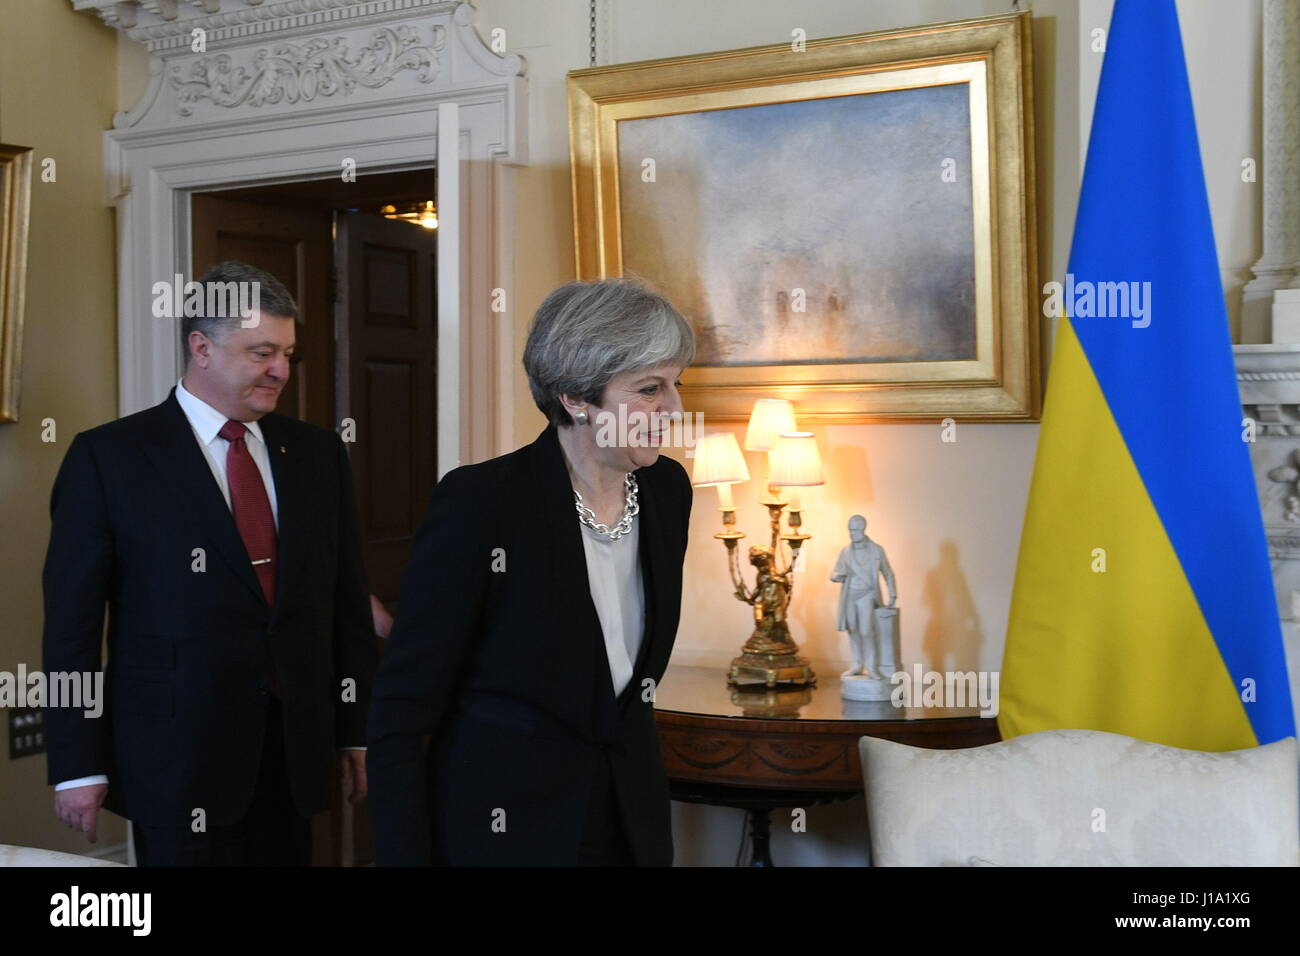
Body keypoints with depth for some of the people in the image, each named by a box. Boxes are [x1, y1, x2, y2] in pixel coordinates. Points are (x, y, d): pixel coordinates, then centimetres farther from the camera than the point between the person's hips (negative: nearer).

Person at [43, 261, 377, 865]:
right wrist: (77, 766, -6)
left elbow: (348, 601, 9)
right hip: (178, 761, -4)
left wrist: (358, 727, 7)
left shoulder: (317, 453, 7)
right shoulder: (108, 457, -4)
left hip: (295, 753, 4)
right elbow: (72, 620, -4)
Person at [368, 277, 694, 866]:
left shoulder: (668, 490, -2)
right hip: (501, 831, -5)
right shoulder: (479, 502, -20)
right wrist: (404, 855, -17)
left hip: (632, 825, 6)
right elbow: (400, 713, -16)